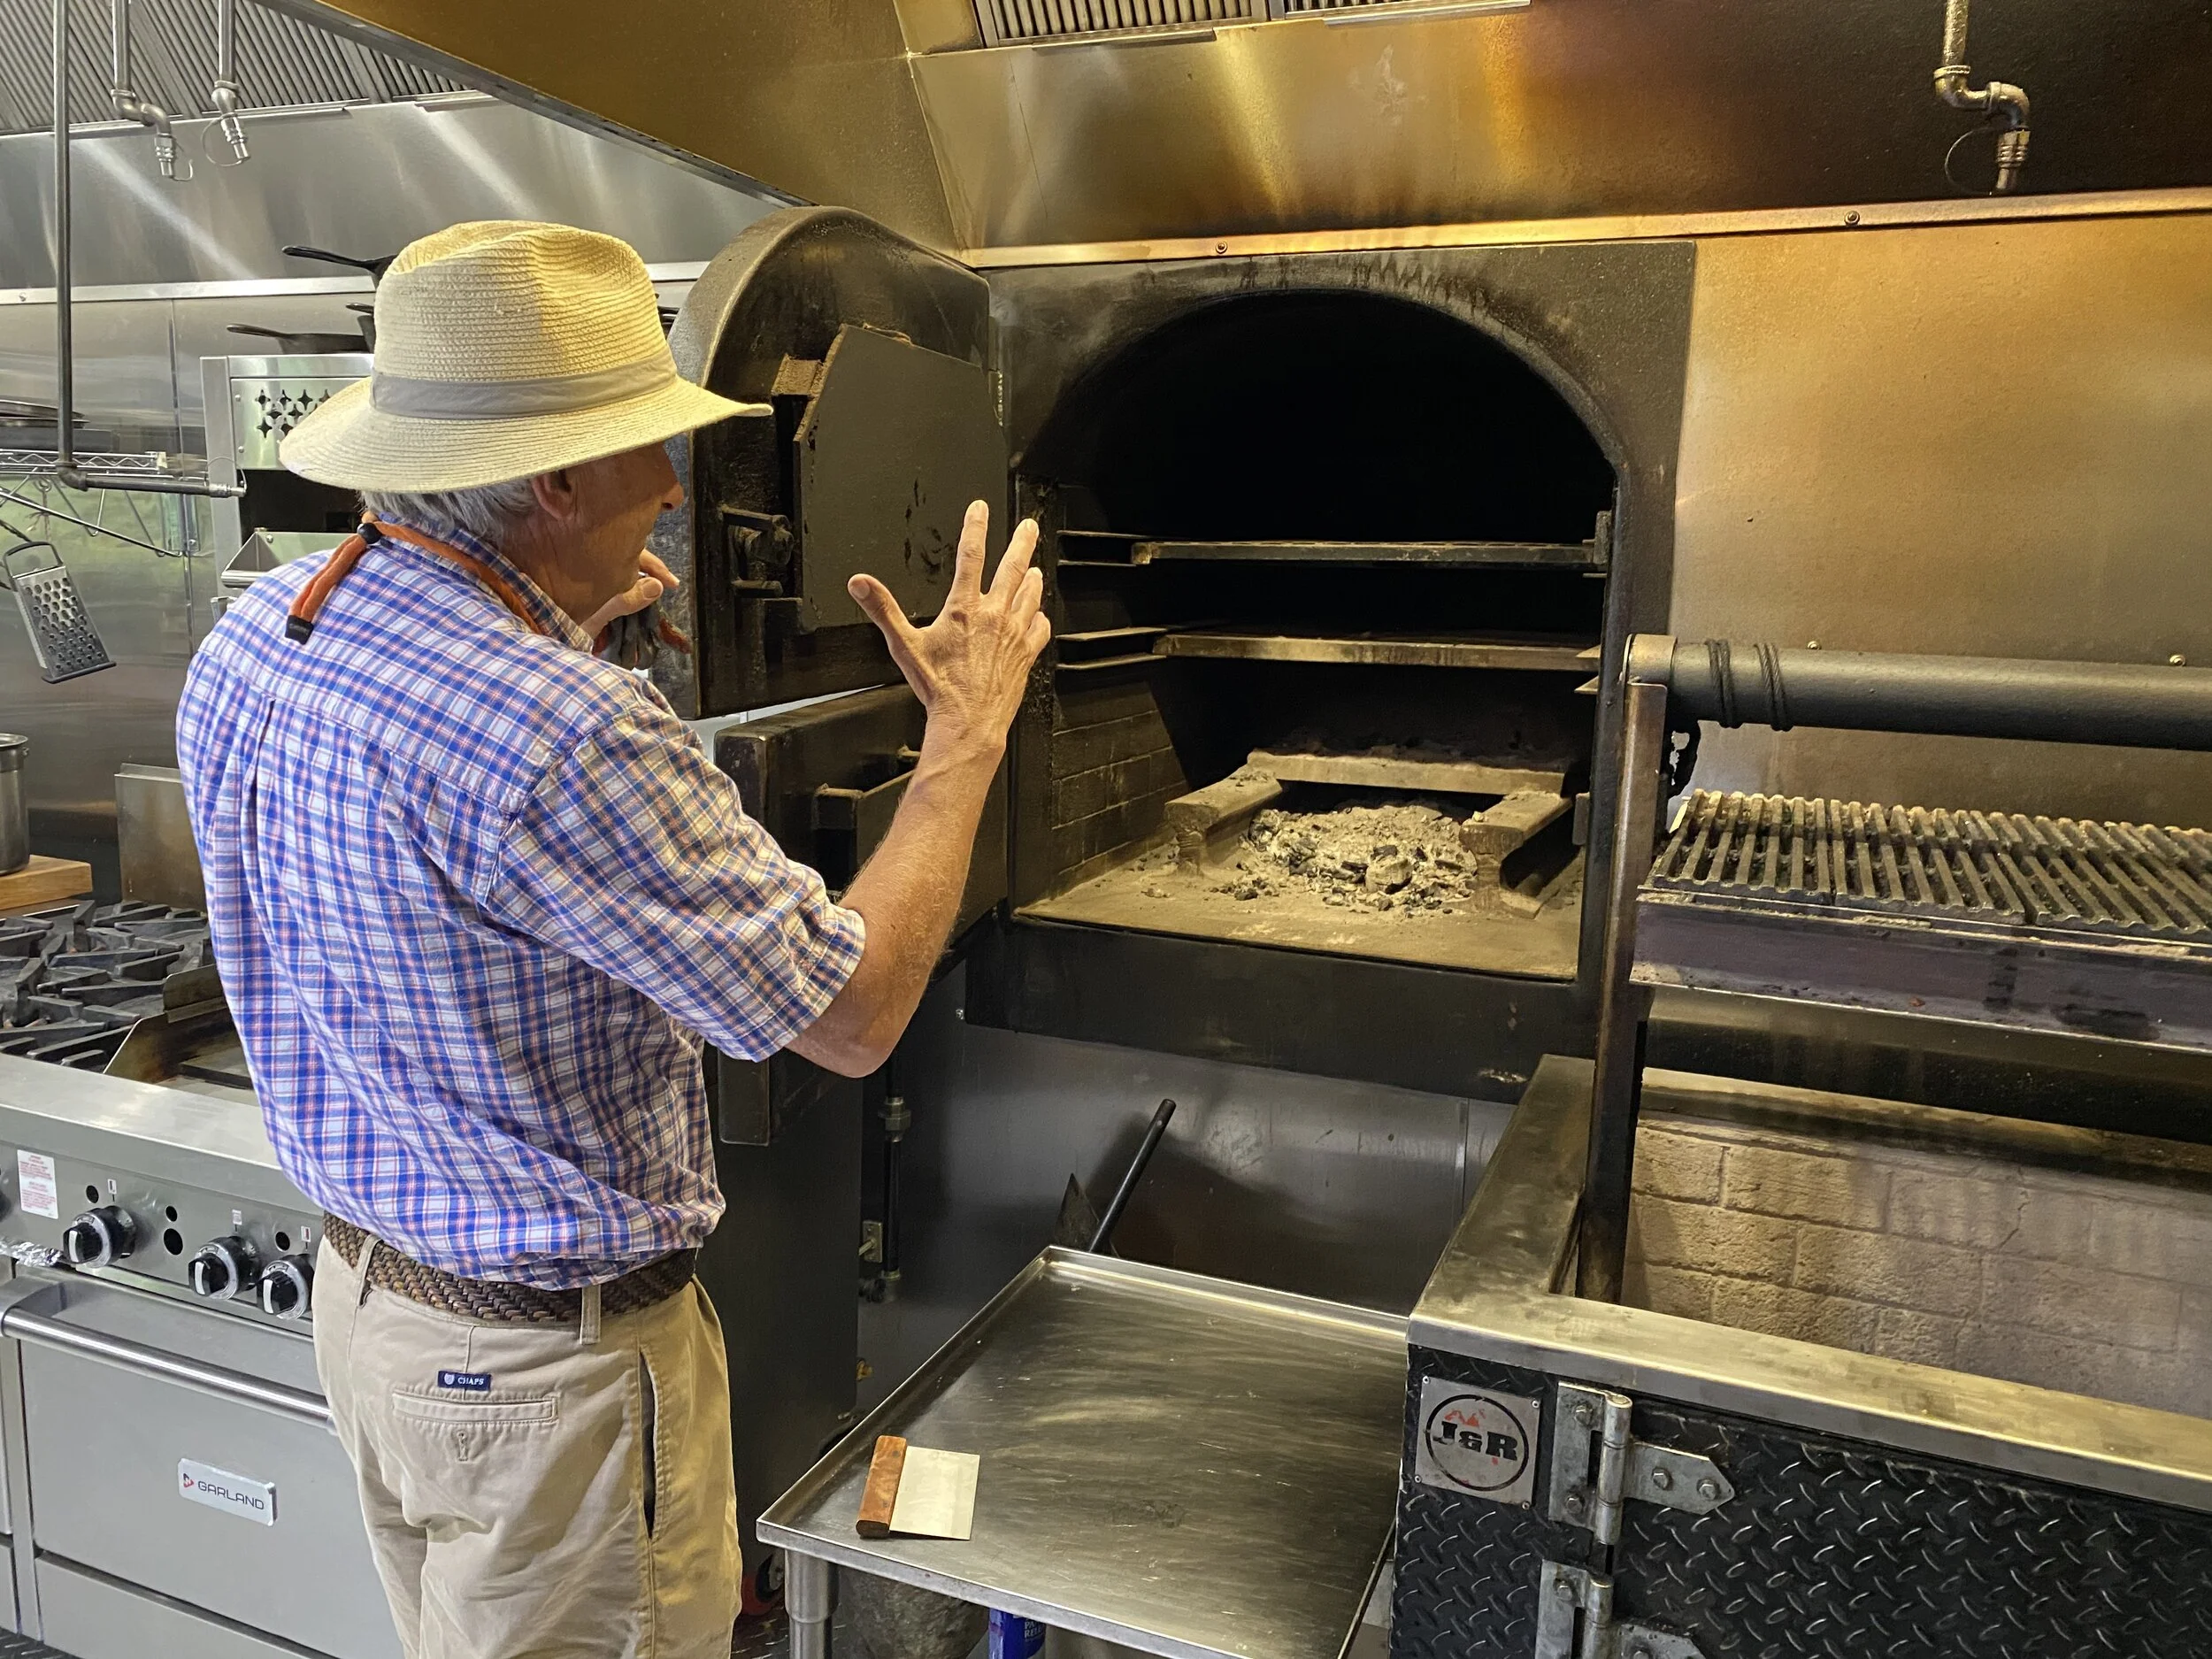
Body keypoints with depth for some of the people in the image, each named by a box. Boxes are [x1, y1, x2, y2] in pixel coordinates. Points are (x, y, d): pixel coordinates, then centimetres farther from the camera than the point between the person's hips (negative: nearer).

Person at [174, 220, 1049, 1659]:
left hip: (364, 1285, 9)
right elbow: (852, 1016, -26)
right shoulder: (562, 736, -33)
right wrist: (969, 727, -16)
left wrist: (555, 633, 14)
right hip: (552, 1367, -8)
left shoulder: (253, 635, -4)